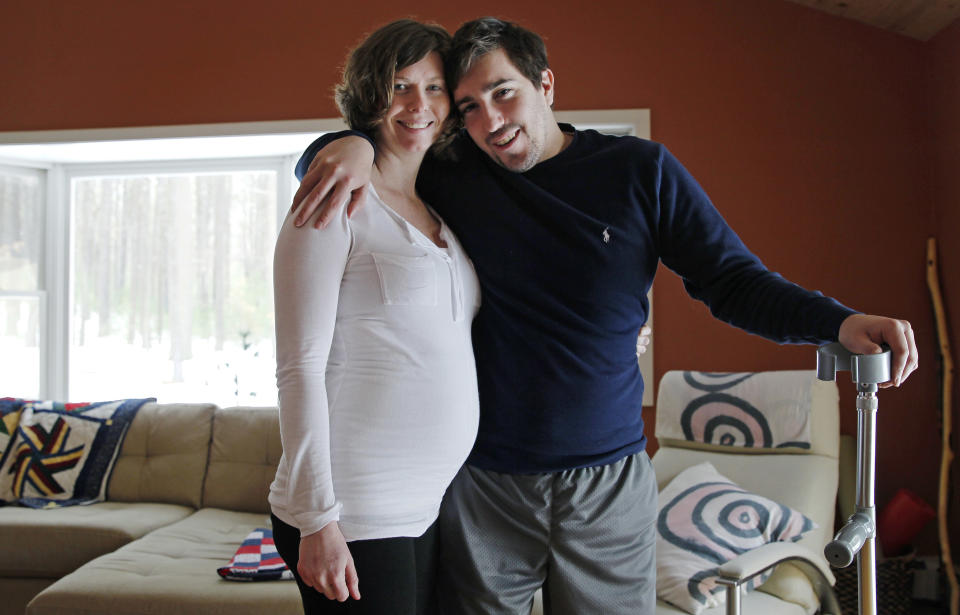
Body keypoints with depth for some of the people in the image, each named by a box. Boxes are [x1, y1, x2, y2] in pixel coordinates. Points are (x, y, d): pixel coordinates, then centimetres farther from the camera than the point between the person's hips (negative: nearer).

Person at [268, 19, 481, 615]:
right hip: (353, 517, -7)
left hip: (435, 509, 7)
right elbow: (300, 368, -12)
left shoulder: (443, 212, 13)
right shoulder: (337, 207, -8)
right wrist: (317, 520, -16)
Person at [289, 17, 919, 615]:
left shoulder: (641, 170, 0)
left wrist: (837, 321, -16)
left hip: (610, 482, 1)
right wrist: (352, 144, -16)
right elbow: (316, 161, 8)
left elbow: (731, 279, 0)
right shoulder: (450, 174, 0)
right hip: (481, 482, 0)